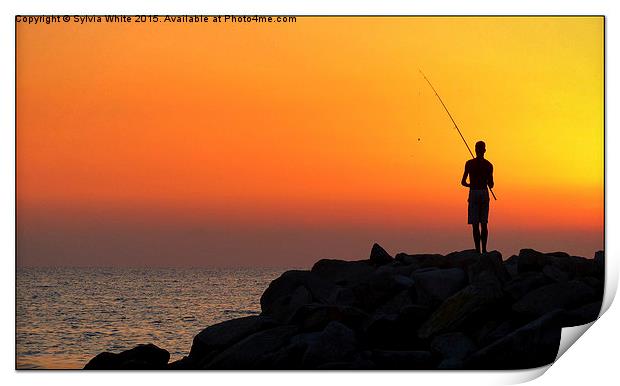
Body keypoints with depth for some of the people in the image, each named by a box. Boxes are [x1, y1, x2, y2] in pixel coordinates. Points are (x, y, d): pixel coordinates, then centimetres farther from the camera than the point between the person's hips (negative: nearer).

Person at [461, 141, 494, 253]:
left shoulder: (469, 163, -4)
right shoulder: (488, 165, 2)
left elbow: (463, 182, -4)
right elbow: (491, 185, 3)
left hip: (474, 193, -2)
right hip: (484, 193, 3)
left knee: (475, 224, -2)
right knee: (484, 224, 10)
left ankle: (478, 250, -8)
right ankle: (484, 249, 7)